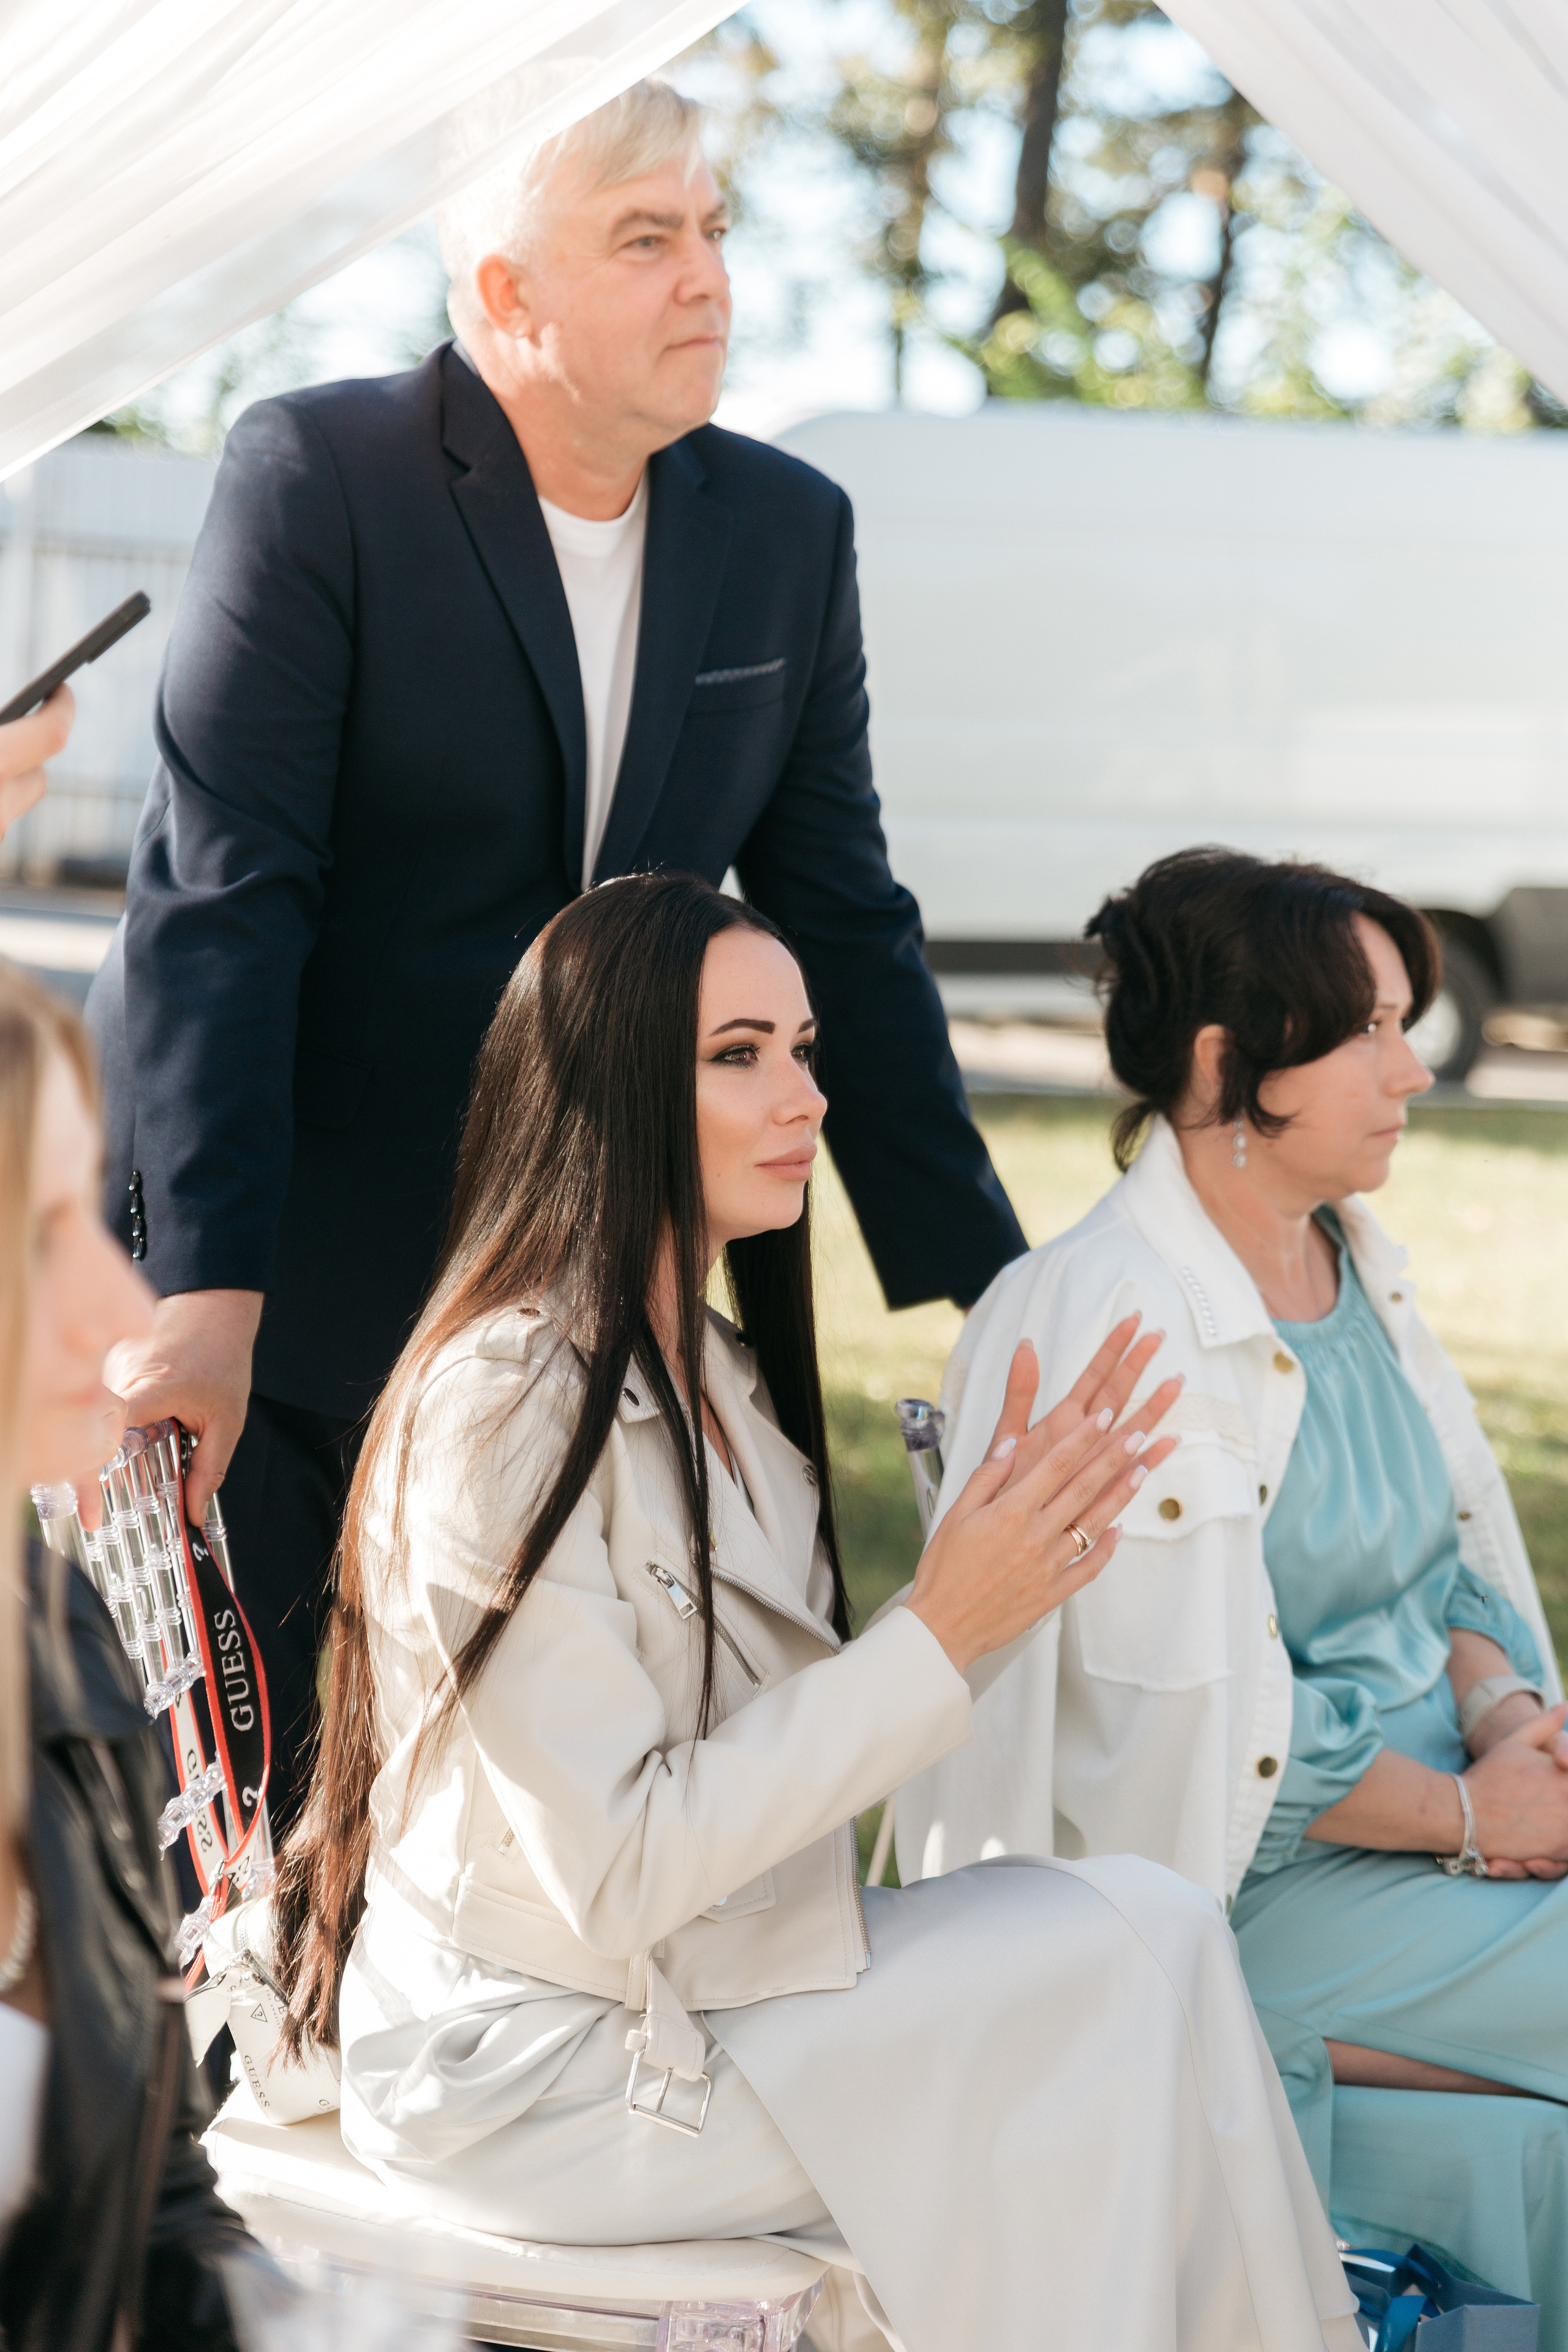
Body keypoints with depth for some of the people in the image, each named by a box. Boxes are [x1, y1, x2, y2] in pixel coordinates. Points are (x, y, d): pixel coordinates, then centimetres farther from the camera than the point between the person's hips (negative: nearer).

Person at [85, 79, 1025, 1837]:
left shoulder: (788, 534, 4)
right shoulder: (315, 479, -11)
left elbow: (843, 927, 9)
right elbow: (217, 894, -18)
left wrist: (980, 1288, 6)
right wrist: (203, 1295, -27)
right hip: (288, 1278, -4)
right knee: (242, 1792, 4)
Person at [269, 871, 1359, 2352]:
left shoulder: (714, 1376, 12)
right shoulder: (506, 1406, -18)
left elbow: (794, 1737, 6)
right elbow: (616, 1872, -21)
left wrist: (1010, 1550, -5)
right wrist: (938, 1637, -19)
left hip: (695, 1985, 8)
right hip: (529, 2070, -8)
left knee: (1147, 1940, -11)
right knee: (1142, 1947, -14)